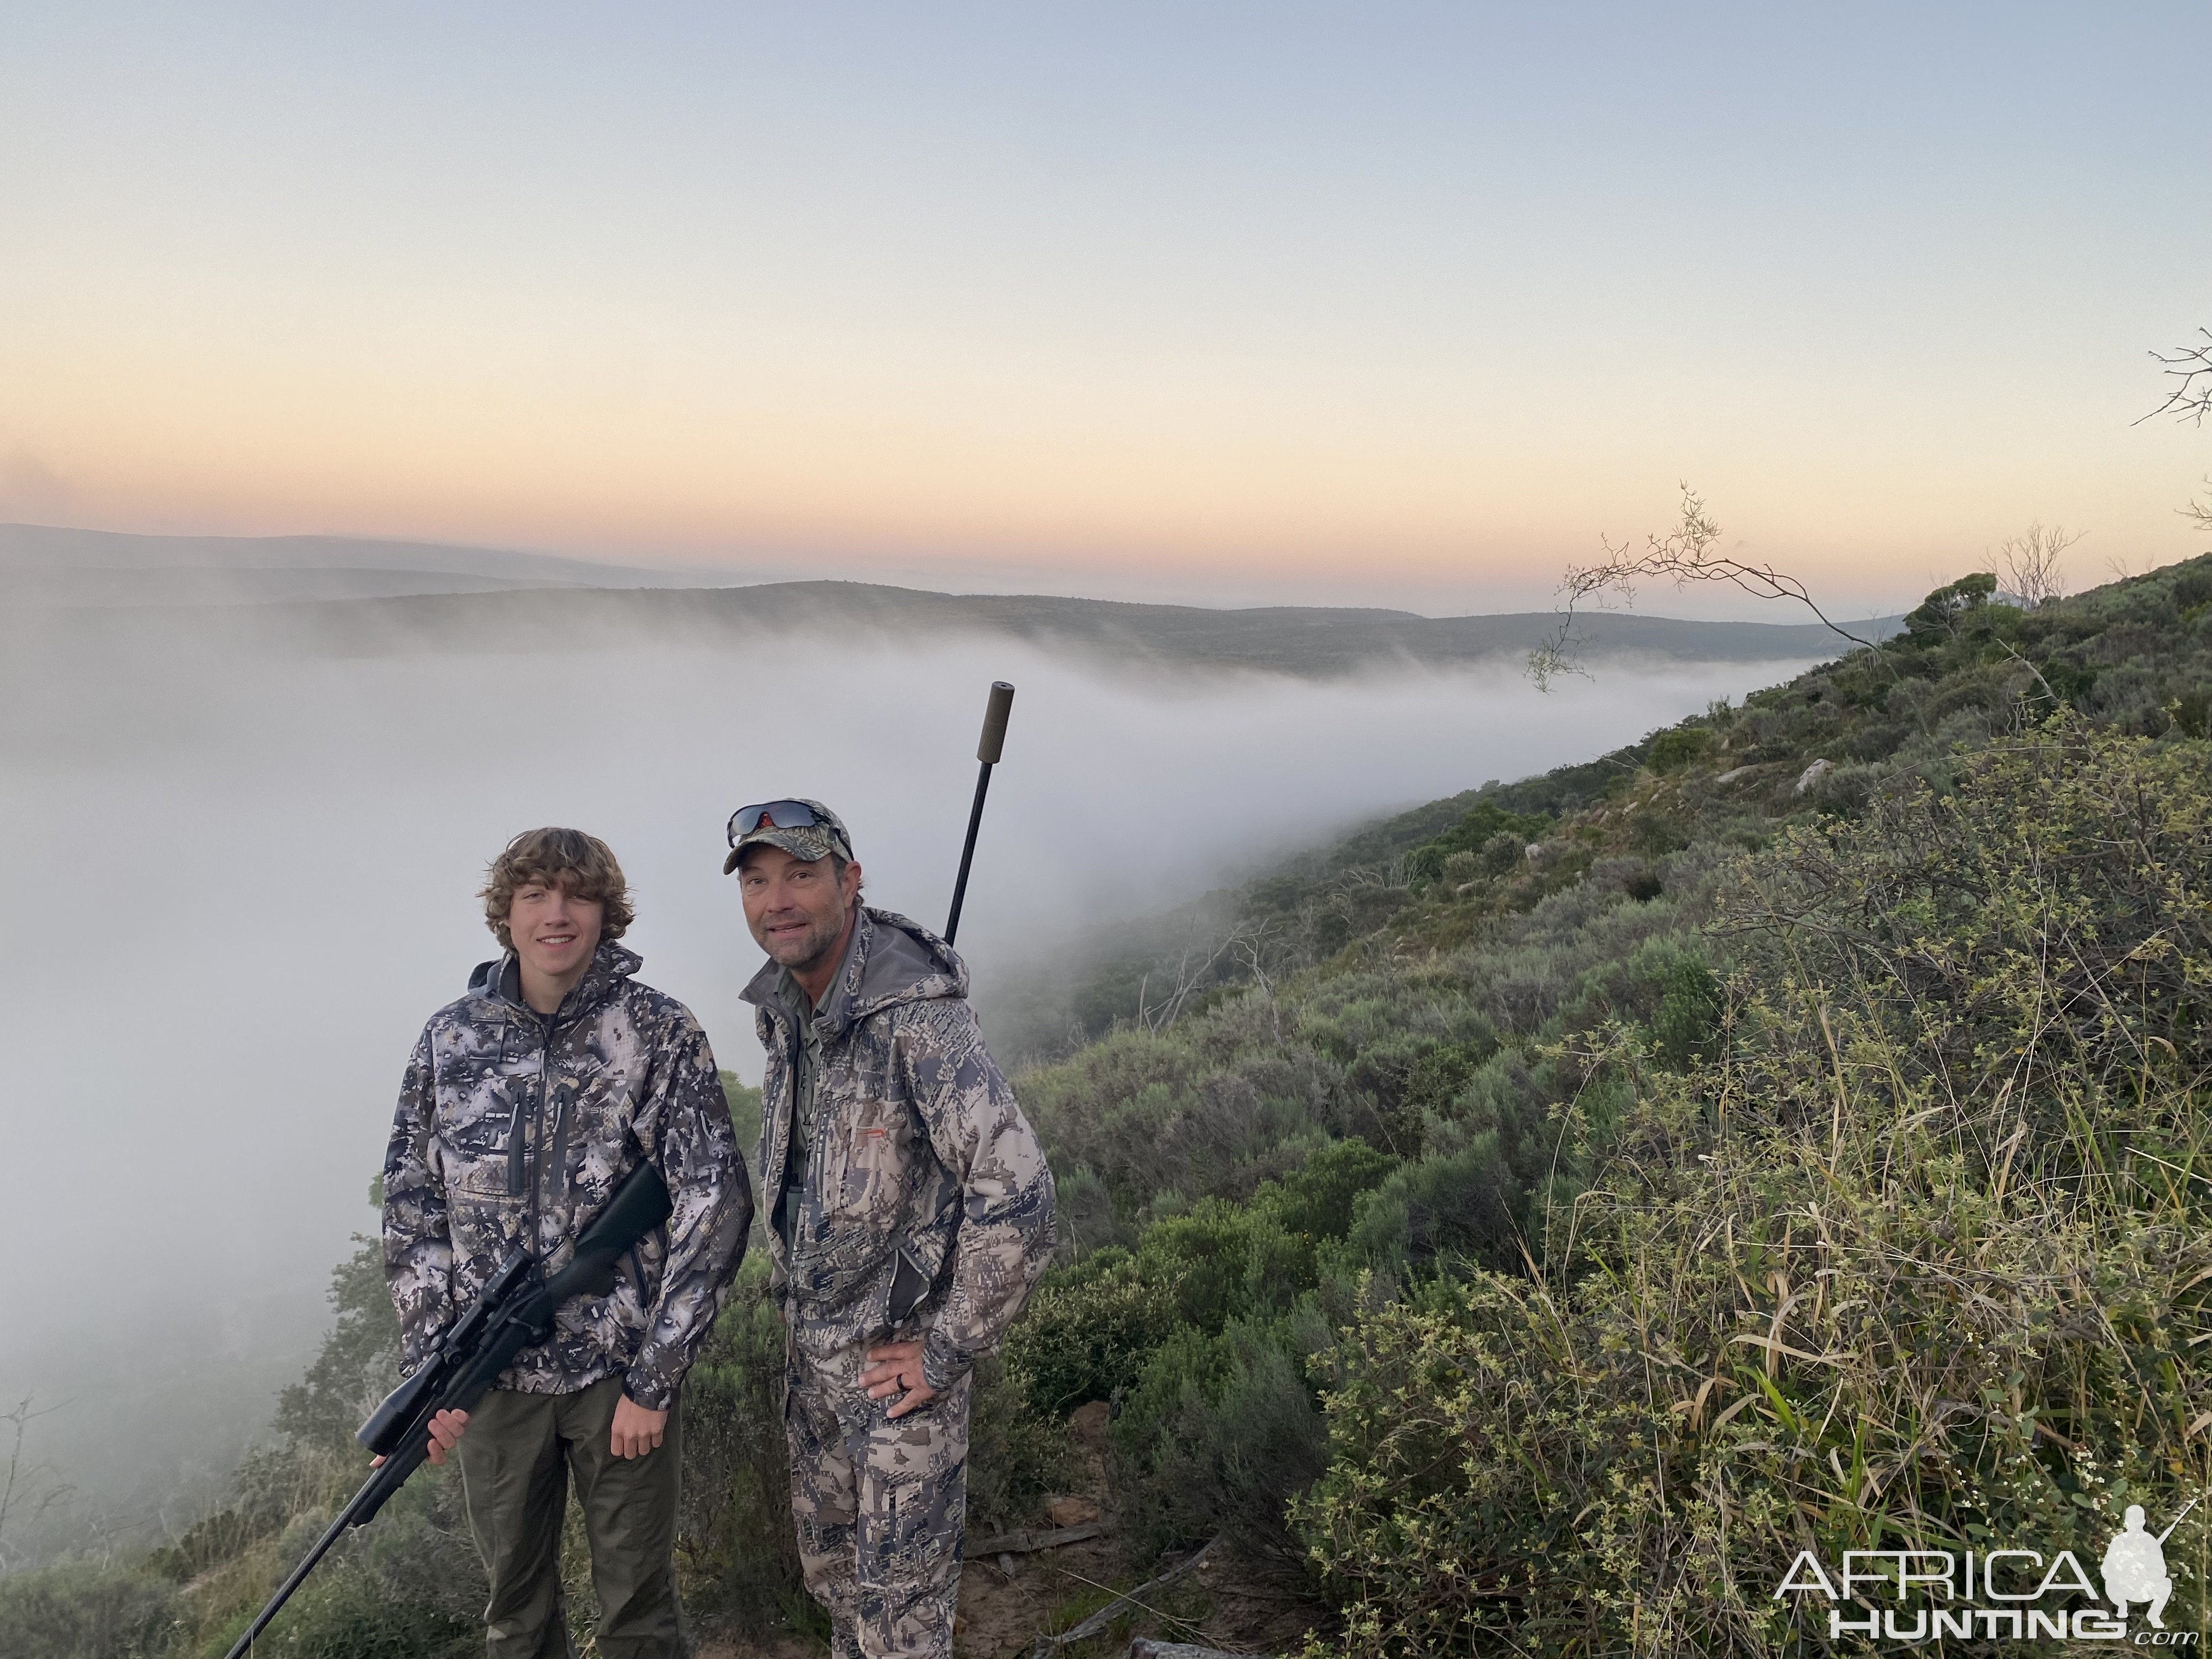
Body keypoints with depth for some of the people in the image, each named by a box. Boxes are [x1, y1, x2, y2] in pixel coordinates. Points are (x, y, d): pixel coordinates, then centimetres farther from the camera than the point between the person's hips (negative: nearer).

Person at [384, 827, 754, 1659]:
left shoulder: (661, 1034, -8)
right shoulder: (450, 1038, 0)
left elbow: (714, 1205, -10)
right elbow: (411, 1207, 5)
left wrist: (653, 1381, -12)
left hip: (623, 1370, -2)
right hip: (493, 1374, 3)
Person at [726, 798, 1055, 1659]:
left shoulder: (917, 1016, -27)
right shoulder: (781, 1007, 0)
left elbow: (1017, 1196, -32)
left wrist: (946, 1353, -22)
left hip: (895, 1356, -7)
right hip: (807, 1337, 8)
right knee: (828, 1563, 25)